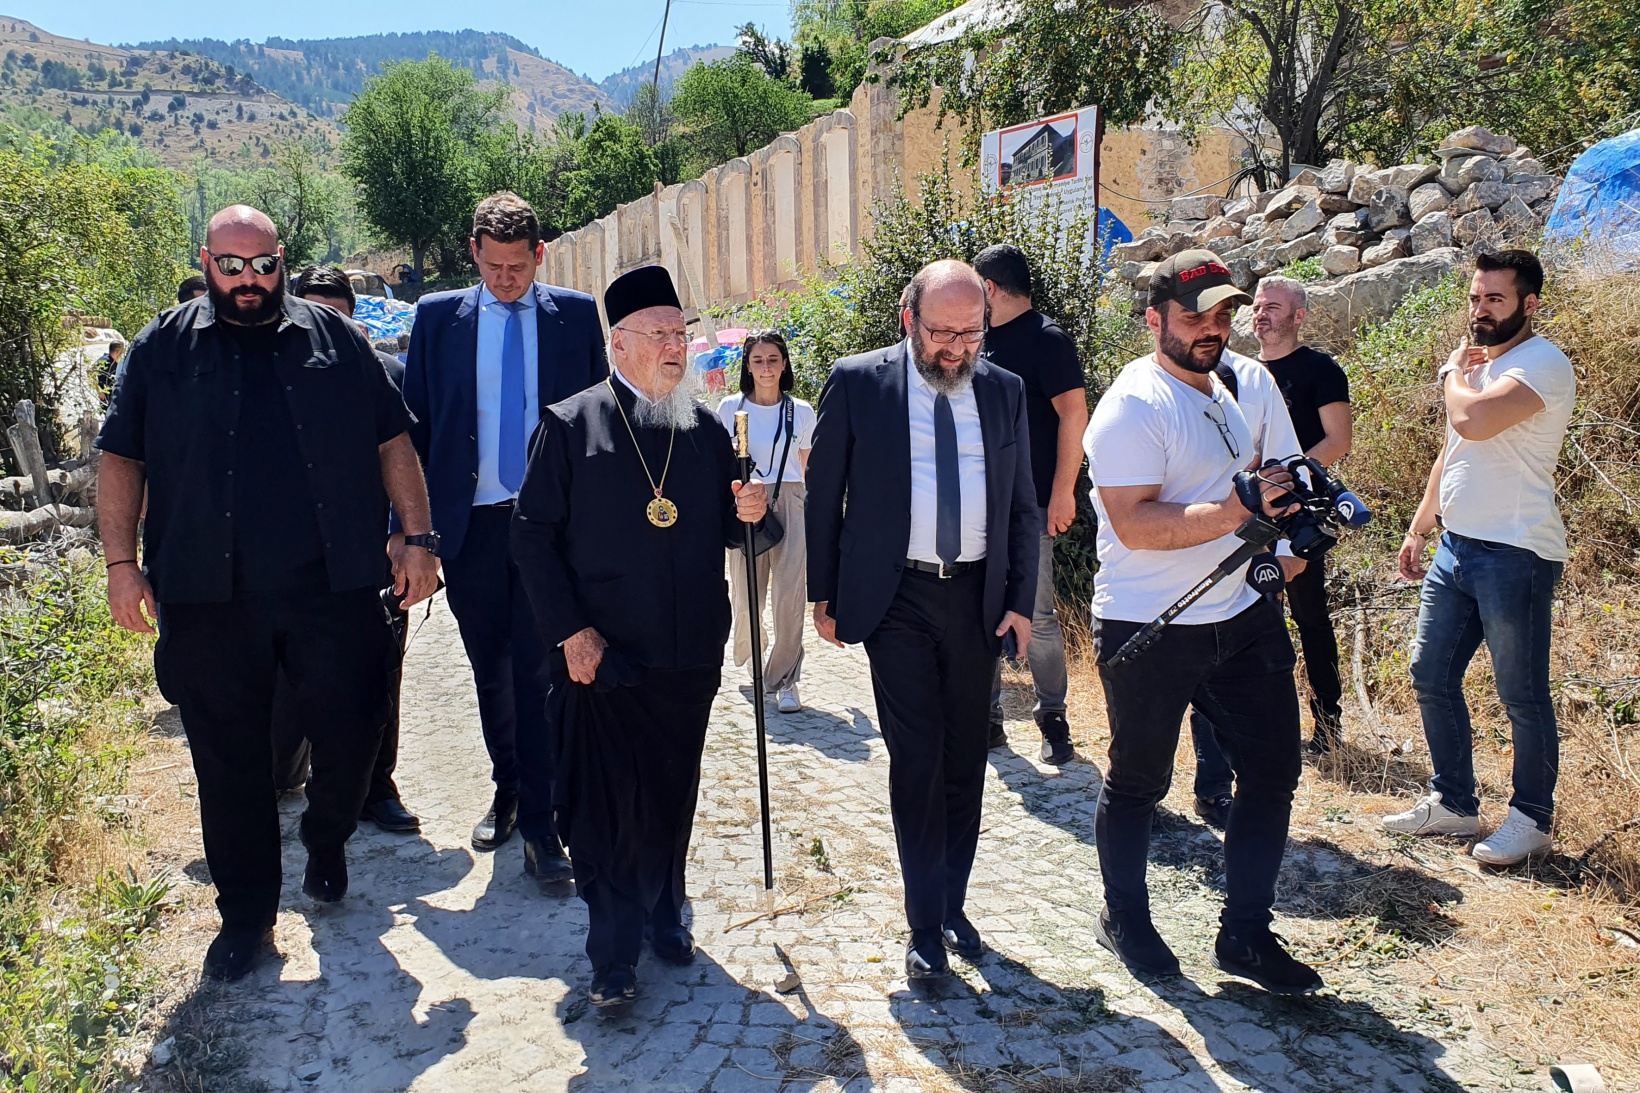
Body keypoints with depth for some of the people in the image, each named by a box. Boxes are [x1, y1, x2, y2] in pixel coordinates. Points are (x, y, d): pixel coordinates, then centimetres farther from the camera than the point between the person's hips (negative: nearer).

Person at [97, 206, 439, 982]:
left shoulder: (333, 339, 8)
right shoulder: (163, 349, 7)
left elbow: (392, 442, 7)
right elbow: (121, 459, 7)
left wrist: (417, 537, -1)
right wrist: (122, 563, -2)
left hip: (332, 589, 0)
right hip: (212, 598, 0)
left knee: (351, 732, 5)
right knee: (229, 763, 9)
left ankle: (327, 841, 36)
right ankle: (245, 911, 26)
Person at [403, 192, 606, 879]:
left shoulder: (574, 314, 5)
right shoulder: (439, 316, 6)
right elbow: (415, 422, 7)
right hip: (473, 520, 2)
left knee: (539, 669, -5)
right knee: (490, 671, 13)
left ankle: (539, 823, 1)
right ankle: (507, 791, 33)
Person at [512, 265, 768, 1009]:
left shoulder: (706, 428, 10)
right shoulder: (571, 424, -2)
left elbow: (728, 531, 16)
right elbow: (534, 534, -5)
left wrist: (748, 514, -8)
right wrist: (569, 630, -11)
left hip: (690, 655, 4)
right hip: (602, 655, -3)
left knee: (673, 797, 15)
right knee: (604, 804, 2)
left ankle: (663, 914, 36)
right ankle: (613, 952, 17)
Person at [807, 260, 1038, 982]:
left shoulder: (1004, 391, 7)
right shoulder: (858, 381, -3)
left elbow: (1023, 506, 11)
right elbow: (824, 493, 1)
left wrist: (1021, 600, 4)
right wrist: (824, 594, 0)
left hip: (978, 596, 3)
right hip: (896, 597, -3)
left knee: (965, 759, 10)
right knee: (916, 758, -3)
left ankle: (952, 907, 27)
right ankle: (925, 928, 11)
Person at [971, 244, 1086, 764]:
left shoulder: (1047, 339, -6)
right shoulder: (983, 340, 14)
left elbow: (1074, 414, -11)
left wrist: (1063, 492, -16)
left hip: (1028, 505, -7)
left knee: (1036, 615, -3)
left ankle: (1052, 718, 13)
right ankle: (987, 717, 18)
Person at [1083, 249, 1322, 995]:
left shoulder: (1219, 390, 14)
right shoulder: (1133, 406, -16)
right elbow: (1135, 525, -25)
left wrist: (1276, 504, 15)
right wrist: (1231, 513, -32)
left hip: (1241, 616, 8)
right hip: (1148, 632, -8)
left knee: (1271, 773, 10)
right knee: (1138, 785, 9)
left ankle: (1245, 935, 25)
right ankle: (1124, 919, 32)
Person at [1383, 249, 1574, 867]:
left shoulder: (1543, 364, -13)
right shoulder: (1478, 363, 16)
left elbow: (1473, 420, -30)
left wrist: (1455, 373, -8)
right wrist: (1419, 527, 20)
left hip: (1515, 555, -9)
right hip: (1455, 545, 9)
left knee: (1522, 696, 2)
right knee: (1431, 678, 12)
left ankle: (1532, 819, 19)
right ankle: (1453, 804, 25)